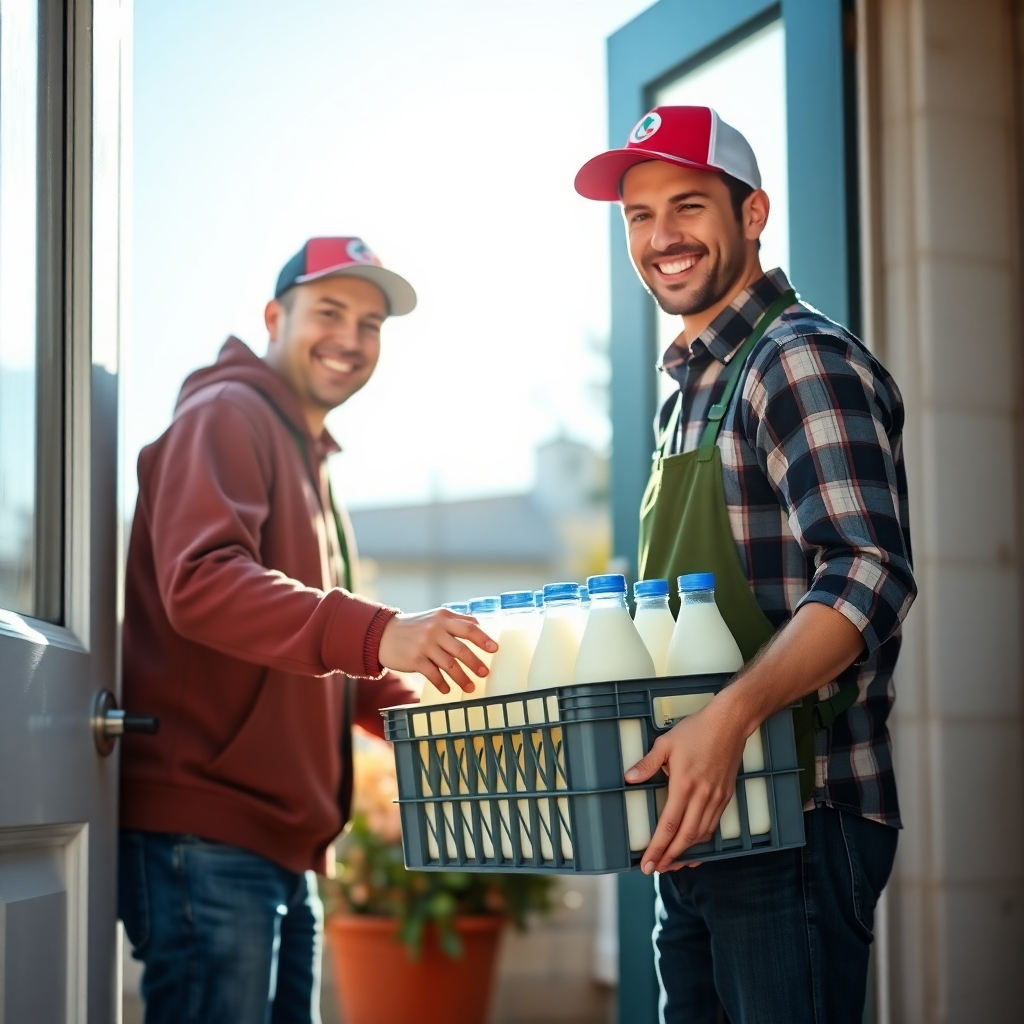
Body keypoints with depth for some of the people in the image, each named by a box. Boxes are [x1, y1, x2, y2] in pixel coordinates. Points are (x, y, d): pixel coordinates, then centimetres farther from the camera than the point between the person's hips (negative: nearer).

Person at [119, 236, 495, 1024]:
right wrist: (377, 634, -34)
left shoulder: (309, 461, 26)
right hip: (205, 835, -10)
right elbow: (199, 582, -23)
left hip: (282, 841, 10)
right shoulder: (227, 416, -5)